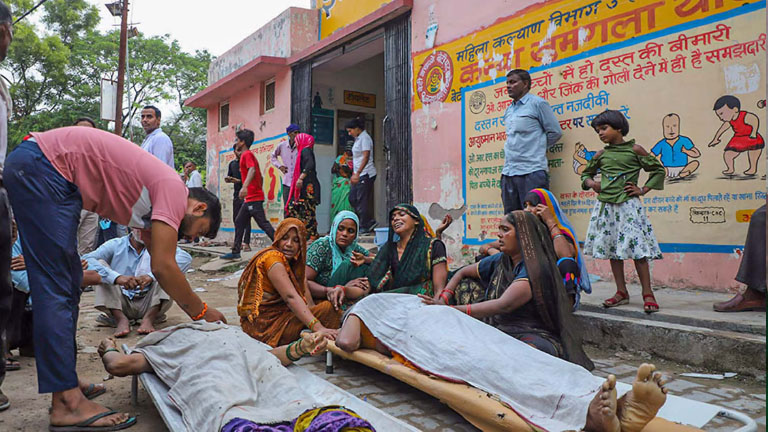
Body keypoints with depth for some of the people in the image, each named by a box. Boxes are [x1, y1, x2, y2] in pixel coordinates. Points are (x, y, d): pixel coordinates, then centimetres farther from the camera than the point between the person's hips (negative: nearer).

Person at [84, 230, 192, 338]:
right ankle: (121, 319, -26)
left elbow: (186, 258, -17)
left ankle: (149, 318, -29)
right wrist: (117, 277, -32)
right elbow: (86, 260, -15)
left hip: (150, 305, 0)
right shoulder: (116, 245, 3)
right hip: (122, 304, 1)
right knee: (101, 264, -12)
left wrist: (151, 276, -30)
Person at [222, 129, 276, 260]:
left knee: (263, 223, -12)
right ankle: (235, 252, 17)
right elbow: (260, 177, 23)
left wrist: (245, 186, -39)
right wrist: (259, 190, 25)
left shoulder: (247, 154, -8)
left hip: (253, 198, -10)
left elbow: (252, 170, -27)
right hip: (250, 198, 10)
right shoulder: (249, 155, 21)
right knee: (239, 221, 12)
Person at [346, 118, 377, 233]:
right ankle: (370, 222, 14)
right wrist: (354, 175, 20)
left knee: (362, 201, -6)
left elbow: (366, 157, -20)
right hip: (359, 175, 10)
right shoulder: (358, 139, 17)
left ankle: (365, 227, 4)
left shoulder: (364, 138, -11)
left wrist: (357, 173, -26)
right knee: (352, 199, 8)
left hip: (366, 174, -10)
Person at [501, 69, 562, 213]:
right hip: (508, 172, 7)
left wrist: (537, 147, 7)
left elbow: (555, 132, 0)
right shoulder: (508, 110, 19)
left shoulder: (537, 103, 0)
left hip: (532, 171, -7)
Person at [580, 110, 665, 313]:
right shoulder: (601, 155, 11)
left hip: (628, 205, -5)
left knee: (638, 249, -8)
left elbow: (659, 170, 6)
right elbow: (586, 173, 26)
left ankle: (647, 294, 1)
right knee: (611, 249, 8)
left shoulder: (634, 150, 0)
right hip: (606, 205, 5)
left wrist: (643, 190, -1)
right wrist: (590, 183, 6)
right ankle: (621, 292, 18)